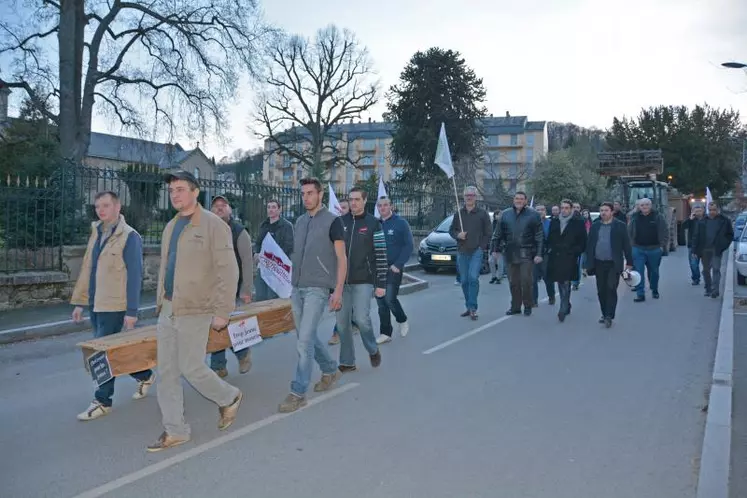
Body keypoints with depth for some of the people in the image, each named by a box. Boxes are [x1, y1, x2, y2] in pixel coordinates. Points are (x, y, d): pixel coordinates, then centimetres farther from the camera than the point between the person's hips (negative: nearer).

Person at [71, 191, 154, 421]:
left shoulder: (129, 236, -13)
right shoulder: (96, 233, 10)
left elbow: (134, 276, -15)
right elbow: (86, 269, 13)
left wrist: (131, 311, -17)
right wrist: (80, 302, 12)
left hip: (114, 306, -8)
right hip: (95, 304, 8)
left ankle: (102, 402, 12)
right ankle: (144, 376, 34)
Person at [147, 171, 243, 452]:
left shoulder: (213, 225, -11)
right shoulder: (170, 227, 13)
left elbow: (228, 271, -14)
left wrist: (222, 312, -16)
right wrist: (160, 302, 18)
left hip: (194, 312, -7)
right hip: (167, 311, 8)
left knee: (192, 369, -3)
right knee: (167, 371, 8)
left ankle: (229, 398, 25)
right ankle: (175, 431, 20)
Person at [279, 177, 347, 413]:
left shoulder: (332, 221, -5)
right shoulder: (300, 221, 13)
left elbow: (342, 258, -7)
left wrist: (338, 290, -14)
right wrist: (293, 283, 15)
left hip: (317, 289, -7)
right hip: (297, 288, 7)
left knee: (304, 341, -10)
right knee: (308, 337, 14)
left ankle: (298, 393, -2)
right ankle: (331, 370, 35)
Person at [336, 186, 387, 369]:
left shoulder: (373, 224, -2)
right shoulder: (340, 222, 7)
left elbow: (381, 255, -5)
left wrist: (381, 283, -9)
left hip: (363, 281, -4)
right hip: (341, 281, 4)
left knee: (361, 318, -11)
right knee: (342, 322, 5)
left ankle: (373, 350, 17)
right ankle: (347, 362, 17)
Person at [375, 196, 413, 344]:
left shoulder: (401, 223, -4)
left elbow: (408, 246, -8)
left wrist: (398, 265, -15)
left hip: (393, 269, -4)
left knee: (390, 299, -11)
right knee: (381, 301, 5)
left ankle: (402, 320, 18)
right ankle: (385, 333, 14)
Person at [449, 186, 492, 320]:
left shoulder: (482, 213, 1)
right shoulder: (458, 213, 10)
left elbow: (488, 232, 2)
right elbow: (451, 230, 14)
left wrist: (482, 246, -7)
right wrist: (457, 235, -7)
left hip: (477, 252, -4)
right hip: (462, 253, 4)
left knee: (473, 278, -17)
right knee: (464, 280, 8)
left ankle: (473, 308, -11)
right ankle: (469, 307, 20)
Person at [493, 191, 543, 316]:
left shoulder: (533, 215, -2)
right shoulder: (506, 214, 9)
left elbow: (539, 236, -4)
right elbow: (499, 234, 12)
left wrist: (539, 253, -10)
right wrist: (495, 249, 7)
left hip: (526, 254, -3)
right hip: (510, 254, 4)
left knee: (526, 281, -5)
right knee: (513, 282, 9)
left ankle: (528, 306, 11)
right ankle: (515, 306, 19)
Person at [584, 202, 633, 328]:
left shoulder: (620, 226, -2)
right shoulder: (595, 226, 8)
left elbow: (626, 245, -1)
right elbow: (589, 245, 8)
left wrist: (629, 262, -4)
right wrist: (588, 264, 5)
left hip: (614, 264, -4)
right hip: (599, 264, 4)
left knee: (611, 289, -9)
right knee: (601, 291, 9)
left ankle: (609, 316, -4)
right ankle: (605, 314, 22)